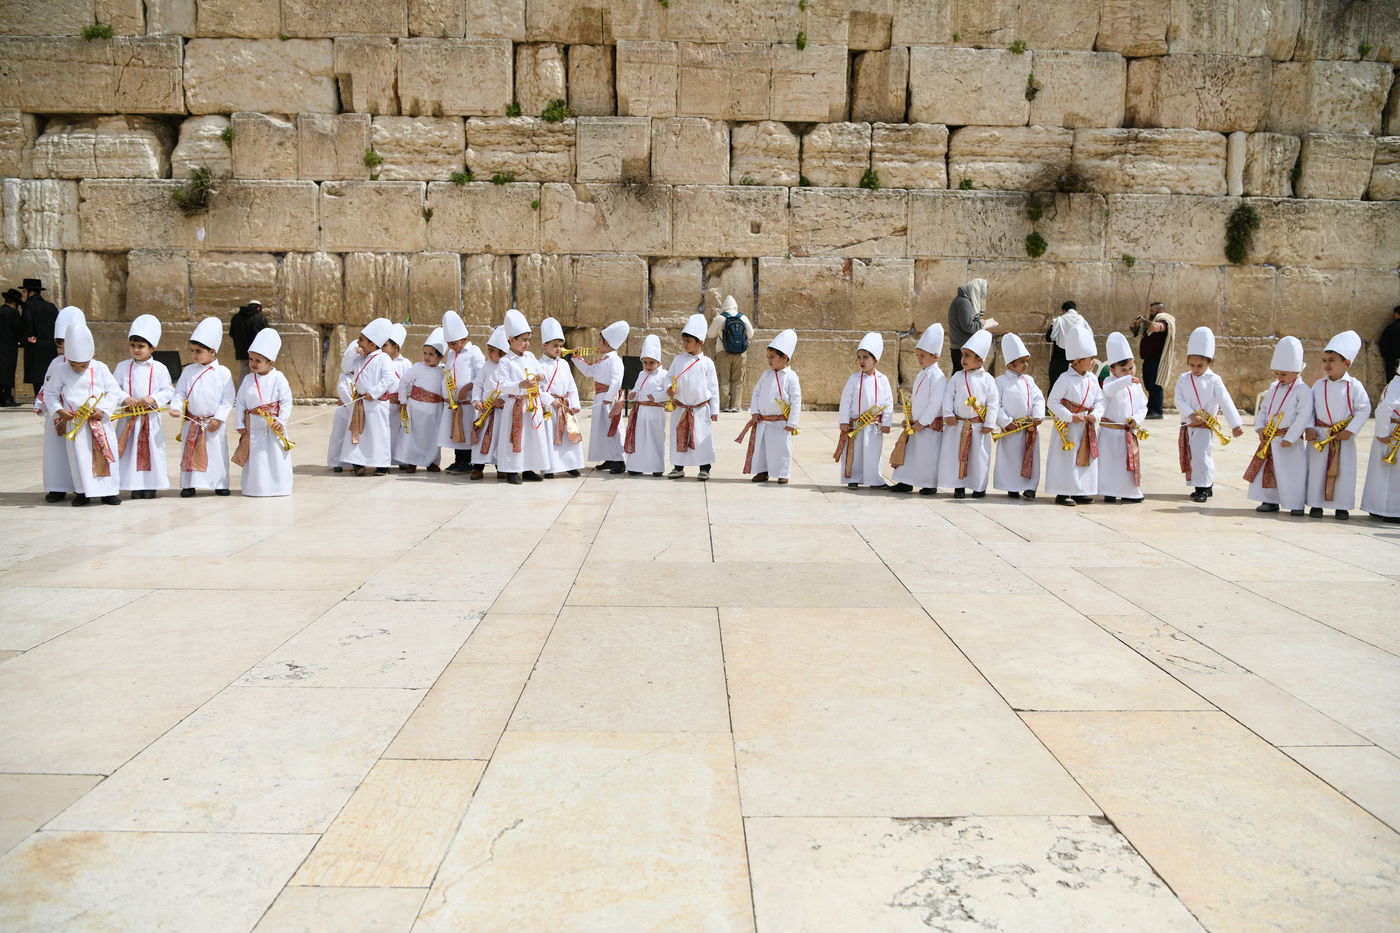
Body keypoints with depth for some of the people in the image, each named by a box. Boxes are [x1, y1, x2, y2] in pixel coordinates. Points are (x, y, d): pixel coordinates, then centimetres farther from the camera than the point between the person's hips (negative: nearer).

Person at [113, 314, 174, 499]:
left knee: (152, 449, 2)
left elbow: (169, 391, -3)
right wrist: (124, 398, -16)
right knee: (131, 450, 3)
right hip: (129, 418, 2)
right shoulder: (123, 366, 5)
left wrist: (154, 398, -19)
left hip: (151, 417, -1)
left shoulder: (159, 368, -1)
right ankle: (135, 486, 10)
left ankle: (151, 485, 11)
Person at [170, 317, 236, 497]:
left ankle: (220, 484, 15)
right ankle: (188, 484, 16)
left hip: (214, 423, -3)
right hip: (191, 422, 3)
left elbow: (228, 399, -6)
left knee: (217, 452, 4)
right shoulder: (188, 371, 5)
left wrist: (219, 418, -12)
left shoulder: (223, 372, -5)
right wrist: (175, 407, -13)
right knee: (189, 453, 7)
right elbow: (180, 392, 6)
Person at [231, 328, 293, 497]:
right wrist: (240, 424, 4)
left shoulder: (278, 379, -5)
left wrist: (281, 420, -14)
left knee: (276, 457, 2)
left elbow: (286, 401, -5)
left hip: (274, 426, -3)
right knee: (255, 458, 6)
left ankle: (278, 487, 10)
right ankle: (254, 488, 13)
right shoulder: (248, 379, 5)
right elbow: (240, 402, 8)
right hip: (253, 427, 3)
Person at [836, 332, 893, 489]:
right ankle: (853, 479, 16)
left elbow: (888, 403, 2)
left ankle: (874, 480, 14)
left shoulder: (882, 380, 0)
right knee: (854, 452, 5)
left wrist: (886, 423, -2)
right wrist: (844, 421, -6)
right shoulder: (854, 378, -2)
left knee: (873, 453, 4)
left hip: (874, 425, 0)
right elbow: (846, 400, -2)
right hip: (855, 424, 0)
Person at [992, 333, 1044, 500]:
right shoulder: (1001, 381, -5)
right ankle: (1012, 488, 14)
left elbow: (1039, 399, 5)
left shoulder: (1029, 380, 9)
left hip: (1031, 428, 4)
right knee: (1011, 457, 4)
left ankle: (1030, 487, 13)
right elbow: (995, 404, -9)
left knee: (1031, 458, 6)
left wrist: (1038, 416, -10)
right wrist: (1005, 422, -13)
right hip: (1011, 429, -4)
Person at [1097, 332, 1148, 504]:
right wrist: (1127, 380, -45)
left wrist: (1136, 419, -12)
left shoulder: (1137, 386, 9)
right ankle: (1109, 492, 7)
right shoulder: (1110, 382, -9)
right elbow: (1109, 390, -34)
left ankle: (1130, 492, 18)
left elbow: (1143, 407, 7)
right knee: (1110, 461, -1)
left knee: (1131, 461, 9)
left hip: (1130, 432, 5)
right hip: (1111, 430, -5)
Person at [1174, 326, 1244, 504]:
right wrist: (1191, 415, -21)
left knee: (1200, 456, -12)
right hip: (1188, 426, 5)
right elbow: (1179, 400, -5)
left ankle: (1203, 488, 0)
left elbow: (1226, 402, -10)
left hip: (1205, 427, -4)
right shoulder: (1183, 379, 4)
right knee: (1189, 457, 10)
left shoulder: (1214, 380, -6)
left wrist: (1236, 424, -15)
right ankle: (1206, 485, 25)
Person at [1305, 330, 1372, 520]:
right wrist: (1309, 428, -6)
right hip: (1320, 435, 2)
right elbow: (1309, 409, 6)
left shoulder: (1354, 386, -6)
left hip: (1344, 436, -2)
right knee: (1317, 469, 5)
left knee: (1345, 470, 3)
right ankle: (1316, 504, 15)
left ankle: (1342, 506, 13)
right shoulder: (1318, 385, 3)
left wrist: (1350, 431, -13)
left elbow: (1364, 409, -7)